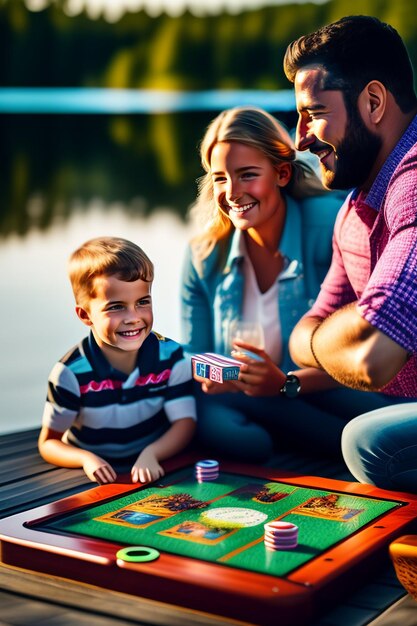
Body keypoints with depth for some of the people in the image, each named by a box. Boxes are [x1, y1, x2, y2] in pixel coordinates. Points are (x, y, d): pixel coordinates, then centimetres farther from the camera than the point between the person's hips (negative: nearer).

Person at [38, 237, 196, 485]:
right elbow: (49, 443, -3)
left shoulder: (170, 355, -5)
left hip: (155, 473, 3)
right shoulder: (71, 373, -12)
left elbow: (184, 422, -3)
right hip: (99, 480, -3)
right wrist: (86, 459, -22)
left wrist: (151, 453, -22)